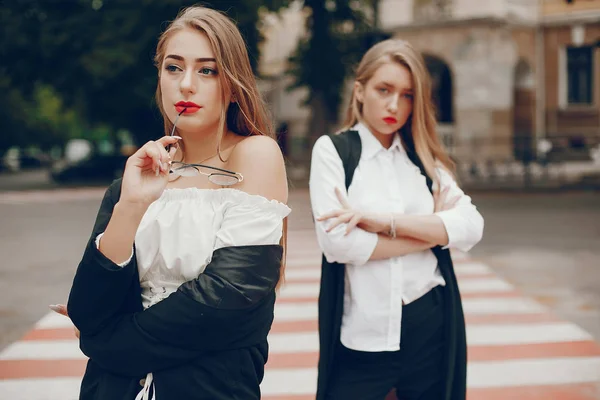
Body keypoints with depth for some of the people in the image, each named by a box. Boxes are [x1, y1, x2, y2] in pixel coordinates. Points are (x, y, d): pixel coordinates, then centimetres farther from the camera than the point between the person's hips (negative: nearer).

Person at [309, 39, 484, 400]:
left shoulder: (424, 157, 9)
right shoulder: (332, 150, -2)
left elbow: (471, 228, -7)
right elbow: (337, 242, -16)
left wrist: (383, 220, -17)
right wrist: (432, 230, -8)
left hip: (432, 324, 3)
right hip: (362, 332, -3)